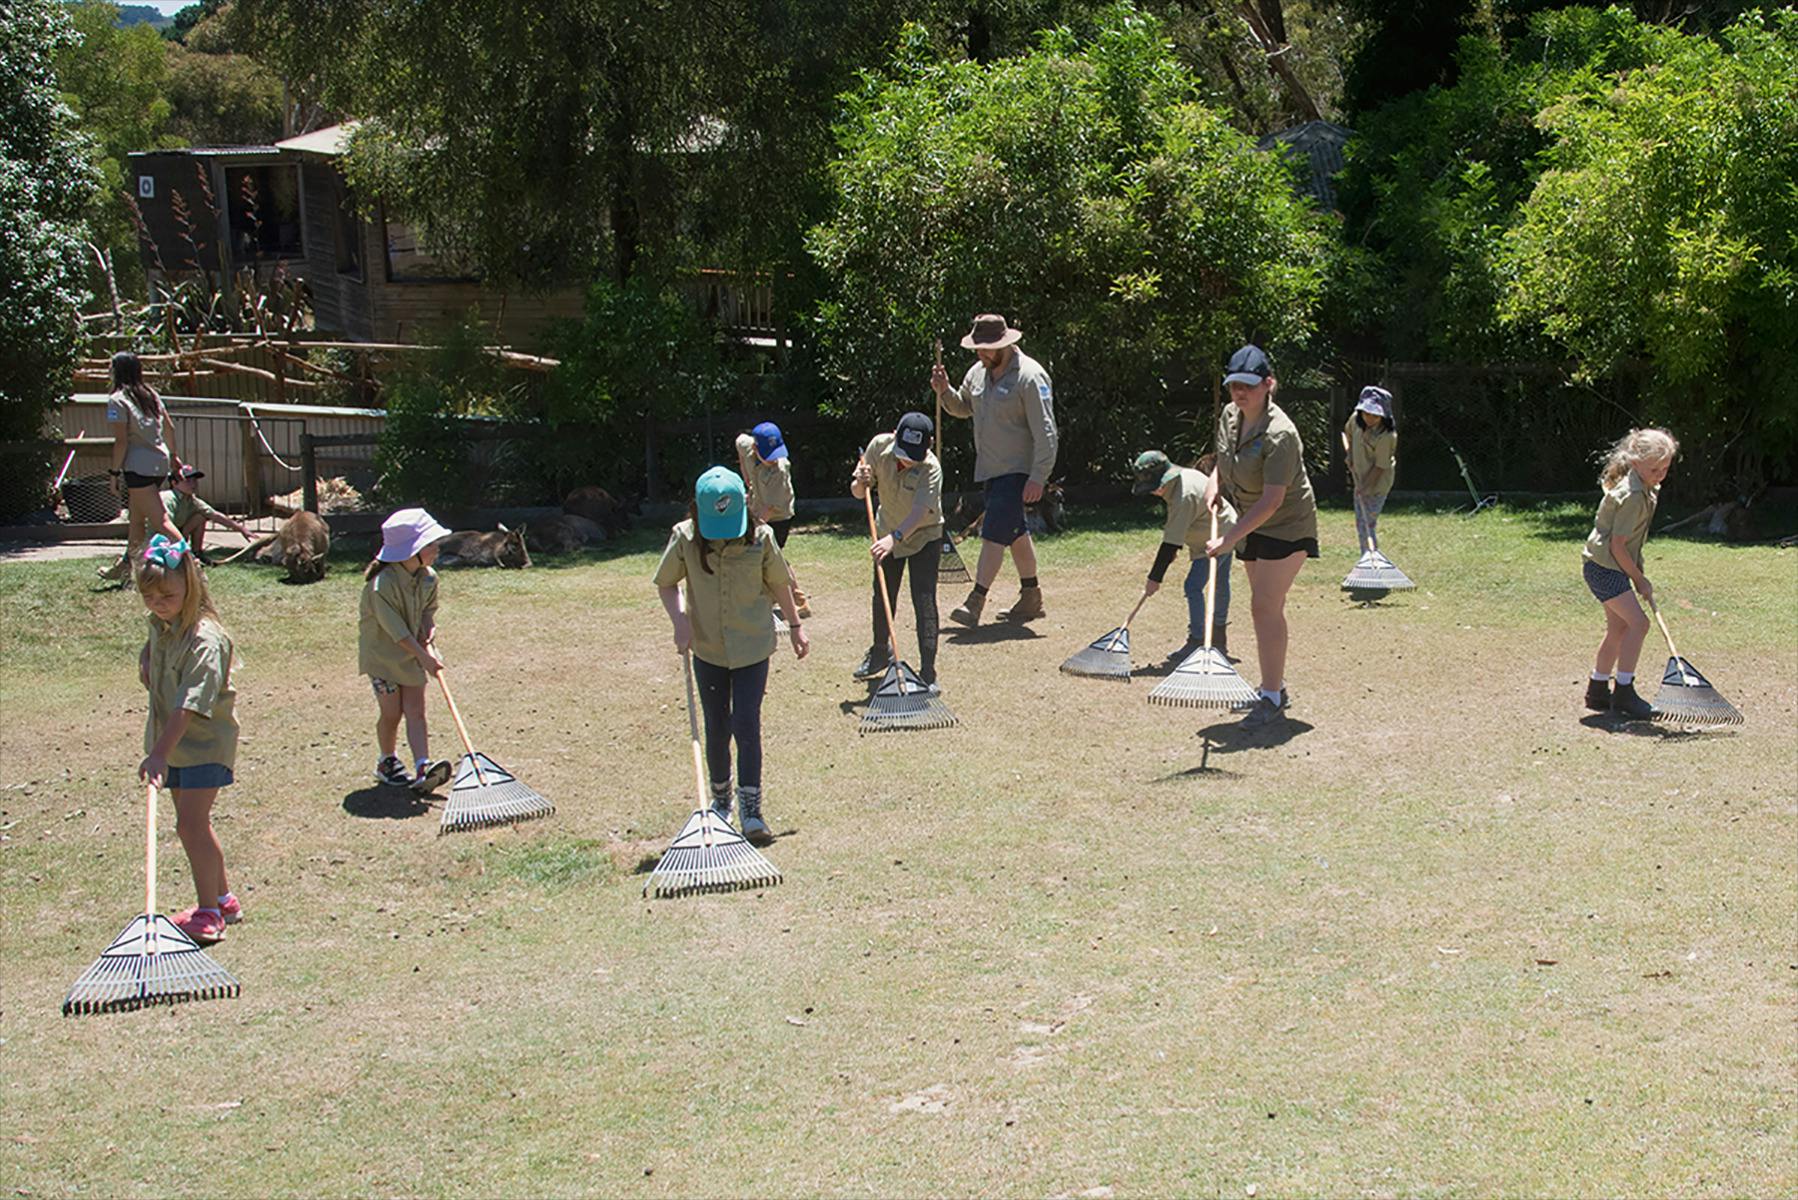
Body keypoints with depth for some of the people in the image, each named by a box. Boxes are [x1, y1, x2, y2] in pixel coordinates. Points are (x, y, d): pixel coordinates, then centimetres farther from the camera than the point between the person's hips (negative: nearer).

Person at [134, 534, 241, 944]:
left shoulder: (205, 639, -24)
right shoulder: (160, 623, 2)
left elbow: (189, 707, -30)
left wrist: (160, 753, -33)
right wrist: (146, 659, 7)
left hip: (203, 743, -9)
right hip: (172, 743, 9)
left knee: (192, 822, -12)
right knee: (193, 823, 14)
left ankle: (208, 910, -3)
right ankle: (223, 898, 27)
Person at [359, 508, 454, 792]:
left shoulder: (428, 578, -4)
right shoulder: (383, 585, -27)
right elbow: (395, 629, -24)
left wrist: (429, 629, -8)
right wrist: (424, 656, -23)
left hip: (412, 653, 6)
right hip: (382, 653, -6)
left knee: (415, 710, -4)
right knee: (392, 712, -1)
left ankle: (423, 770, -13)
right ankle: (387, 763, 23)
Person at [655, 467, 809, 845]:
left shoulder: (760, 537, -13)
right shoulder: (685, 538, -12)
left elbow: (779, 582, 3)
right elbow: (666, 583, 2)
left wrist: (795, 625, 13)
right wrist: (679, 620, -14)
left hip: (753, 647, -2)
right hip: (707, 649, 2)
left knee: (746, 725, -9)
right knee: (717, 730, 10)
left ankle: (751, 811, 0)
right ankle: (720, 800, 33)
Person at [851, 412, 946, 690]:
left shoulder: (931, 467, -30)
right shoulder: (879, 446, -18)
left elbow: (920, 511, -42)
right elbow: (857, 493, -8)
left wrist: (895, 537, -56)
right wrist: (861, 483, -32)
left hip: (924, 536, -4)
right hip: (887, 533, 4)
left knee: (924, 602, -12)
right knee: (882, 598, 15)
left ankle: (928, 672, -7)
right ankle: (881, 652, 38)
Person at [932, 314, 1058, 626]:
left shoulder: (1029, 376, -17)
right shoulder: (978, 373, 8)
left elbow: (1045, 432, -19)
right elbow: (962, 408, 25)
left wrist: (1038, 478, -23)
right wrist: (945, 391, 3)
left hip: (1017, 471, -8)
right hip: (991, 469, 9)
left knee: (994, 533, -13)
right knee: (1015, 533, 16)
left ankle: (974, 603, -15)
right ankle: (1031, 599, 27)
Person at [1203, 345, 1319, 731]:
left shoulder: (1279, 434, -28)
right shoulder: (1229, 416, -3)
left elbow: (1272, 500, -30)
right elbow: (1224, 464, 16)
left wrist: (1230, 539, -31)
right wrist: (1215, 486, -6)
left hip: (1286, 526, -8)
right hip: (1253, 526, 8)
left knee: (1265, 607, -13)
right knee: (1267, 608, 15)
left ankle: (1271, 701, -8)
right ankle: (1275, 688, 28)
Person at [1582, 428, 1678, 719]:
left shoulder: (1647, 490, 8)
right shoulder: (1632, 496, -23)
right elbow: (1617, 545, -21)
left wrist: (1638, 577, 15)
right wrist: (1639, 580, -12)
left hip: (1613, 566, 10)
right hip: (1603, 566, -10)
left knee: (1618, 628, 12)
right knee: (1638, 622, -15)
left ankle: (1597, 691, 22)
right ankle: (1624, 692, -10)